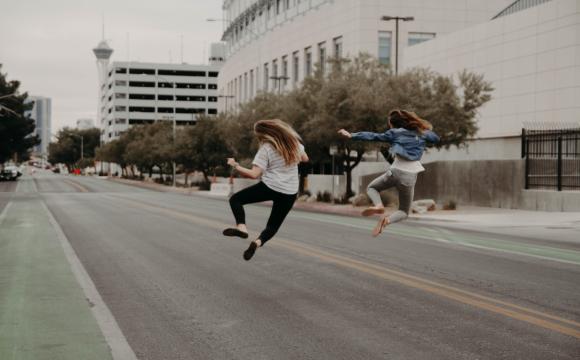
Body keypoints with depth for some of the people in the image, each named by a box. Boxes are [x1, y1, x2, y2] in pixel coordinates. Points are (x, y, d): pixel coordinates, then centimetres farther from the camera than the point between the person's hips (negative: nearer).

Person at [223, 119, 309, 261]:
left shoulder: (266, 148, -11)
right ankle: (258, 242, -13)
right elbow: (305, 158, 22)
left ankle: (241, 226, -13)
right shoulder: (294, 142, 4)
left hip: (269, 187, -5)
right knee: (273, 225, 16)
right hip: (290, 193, 5)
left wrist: (235, 166, -7)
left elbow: (254, 174, -16)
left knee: (235, 199, 10)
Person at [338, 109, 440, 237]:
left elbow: (373, 136, 3)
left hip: (395, 172, -2)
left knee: (371, 188, 26)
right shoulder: (421, 133, 12)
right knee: (404, 212, 17)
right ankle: (387, 220, -18)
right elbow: (436, 139, 27)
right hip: (410, 176, 2)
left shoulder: (395, 133, 4)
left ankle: (378, 205, -9)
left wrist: (351, 135, 6)